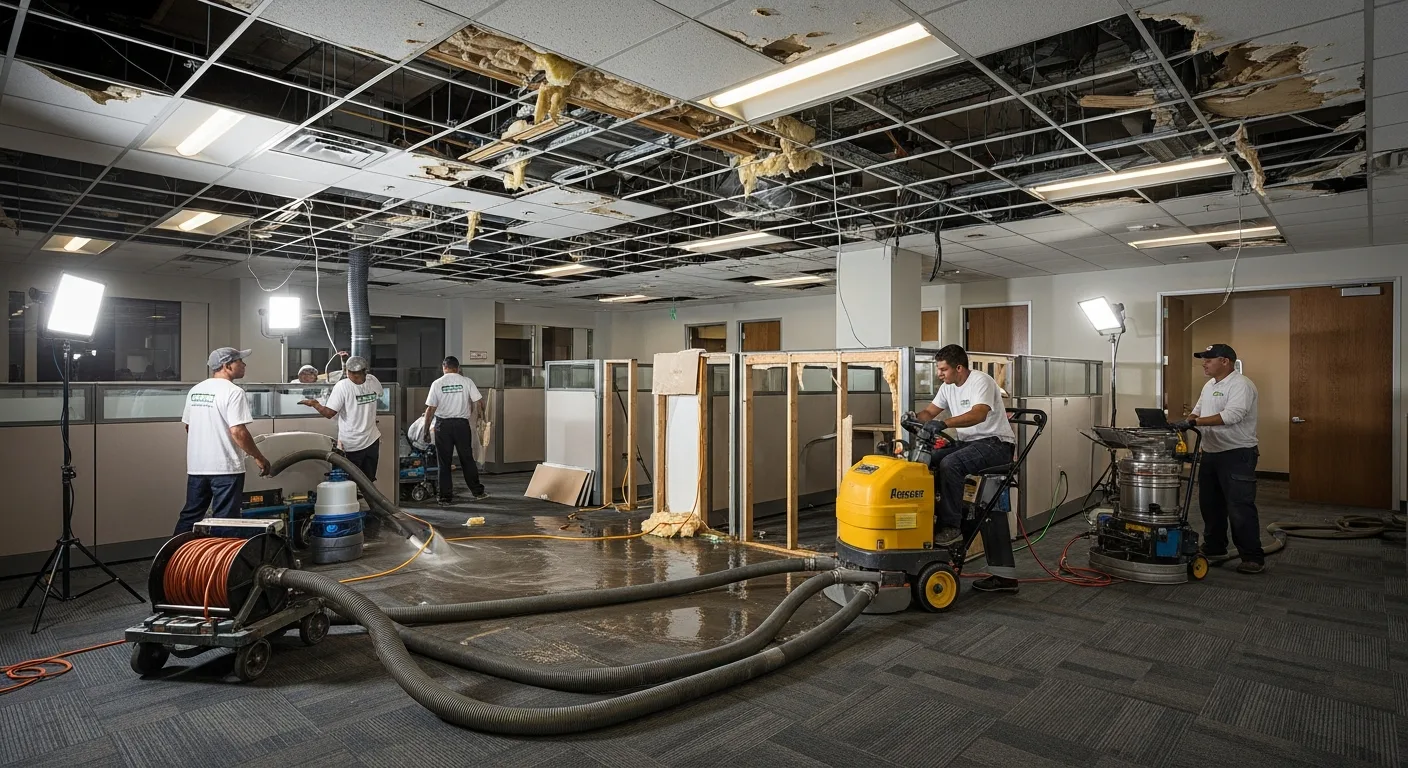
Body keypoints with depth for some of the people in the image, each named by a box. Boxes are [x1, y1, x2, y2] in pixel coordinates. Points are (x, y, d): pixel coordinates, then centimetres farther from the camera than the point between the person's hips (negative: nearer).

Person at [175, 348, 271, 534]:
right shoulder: (233, 392, -14)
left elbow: (188, 426, 18)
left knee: (190, 515, 17)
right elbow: (237, 432, -20)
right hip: (225, 467, -7)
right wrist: (259, 458, -11)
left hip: (196, 466, 8)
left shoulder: (195, 390, 10)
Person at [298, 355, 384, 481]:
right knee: (369, 481, 13)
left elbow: (329, 413, -17)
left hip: (351, 446, -3)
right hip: (372, 440, 3)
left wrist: (314, 404, 0)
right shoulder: (373, 381, -8)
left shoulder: (342, 386, -17)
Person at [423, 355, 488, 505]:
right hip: (462, 424, 1)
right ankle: (477, 491, 15)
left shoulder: (437, 384, -2)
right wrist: (481, 414, 16)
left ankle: (446, 497, 8)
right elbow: (479, 401, -3)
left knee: (444, 462, 6)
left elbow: (430, 409, -4)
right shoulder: (466, 382, -1)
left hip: (443, 425, -1)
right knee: (467, 459, 11)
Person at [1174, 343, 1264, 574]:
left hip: (1237, 455, -9)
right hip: (1211, 454, 9)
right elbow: (1198, 411, 17)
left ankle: (1253, 558, 2)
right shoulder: (1209, 385, 15)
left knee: (1240, 508, -7)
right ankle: (1214, 549, 27)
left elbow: (1231, 415, -28)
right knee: (1210, 505, 15)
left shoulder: (1241, 385, -15)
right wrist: (1183, 423, -3)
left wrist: (1194, 422, -29)